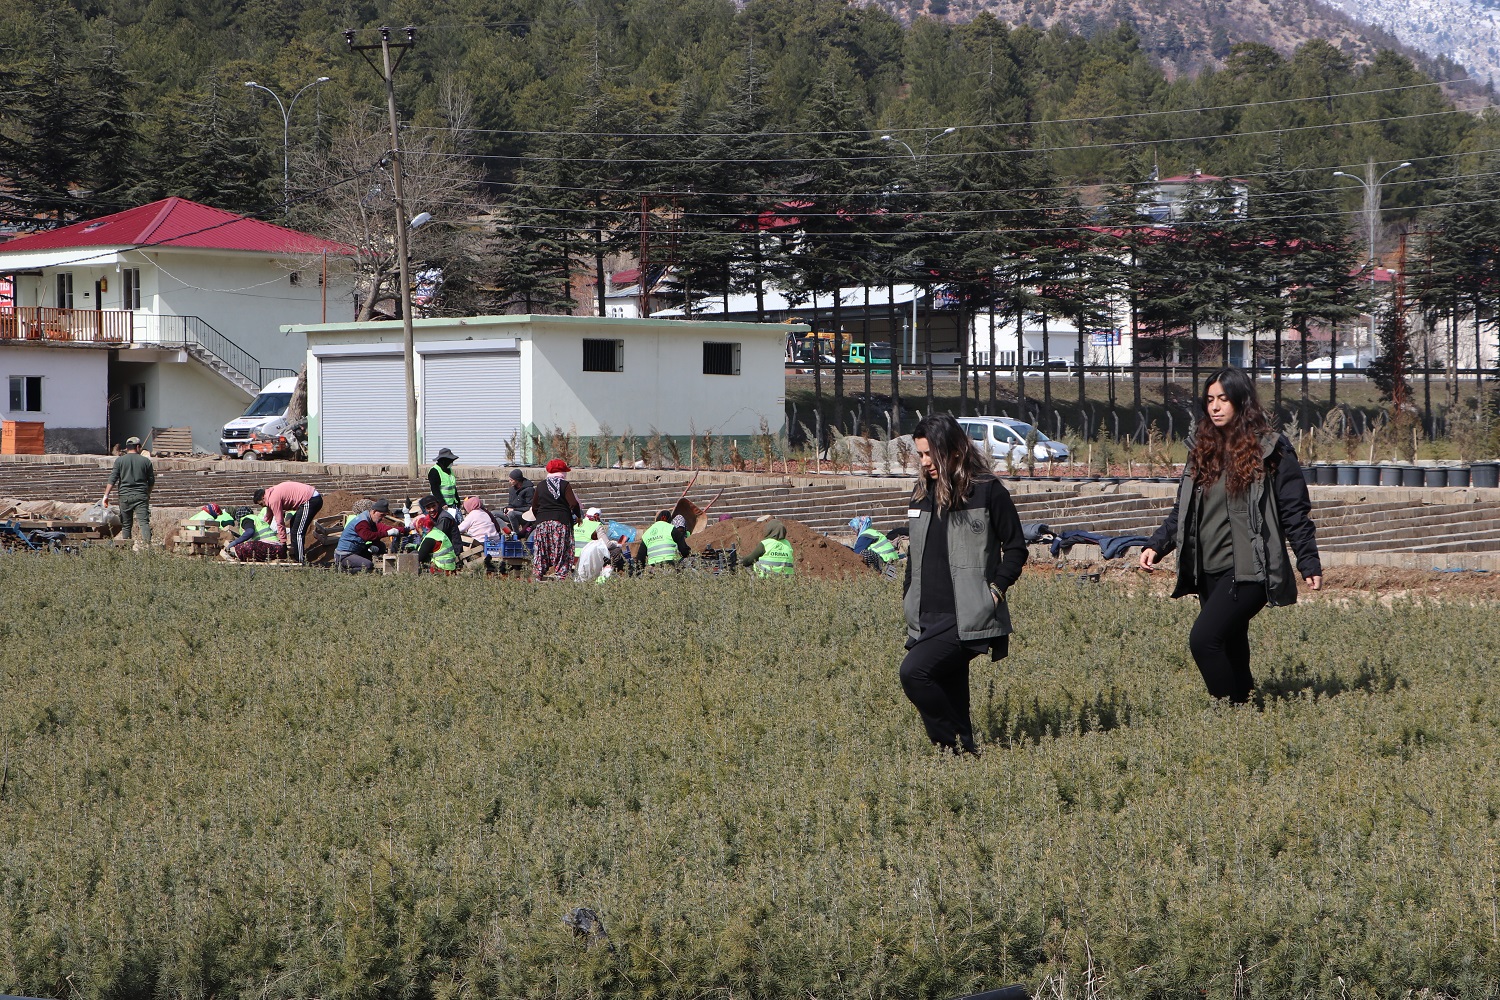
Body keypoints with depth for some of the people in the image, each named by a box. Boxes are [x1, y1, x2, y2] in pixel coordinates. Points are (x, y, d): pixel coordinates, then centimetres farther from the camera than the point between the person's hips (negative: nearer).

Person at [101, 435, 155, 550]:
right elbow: (151, 481, 12)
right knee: (144, 521, -9)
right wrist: (148, 494, 27)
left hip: (125, 496, 0)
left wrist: (106, 495, -2)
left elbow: (112, 479, -3)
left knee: (127, 524, 9)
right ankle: (147, 545, -26)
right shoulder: (146, 461, 6)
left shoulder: (120, 460, 3)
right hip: (141, 496, 0)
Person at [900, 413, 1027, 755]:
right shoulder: (923, 493, 15)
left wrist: (995, 589, -11)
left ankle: (957, 746, -12)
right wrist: (908, 595, 16)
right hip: (927, 619, 7)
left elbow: (1016, 548, -1)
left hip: (966, 619, -7)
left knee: (913, 672, -23)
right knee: (951, 699, 6)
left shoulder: (987, 490, -5)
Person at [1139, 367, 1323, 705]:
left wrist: (1309, 563, -7)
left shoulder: (1270, 450, -3)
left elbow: (1295, 512, -2)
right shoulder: (1201, 450, 14)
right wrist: (1156, 545, 3)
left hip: (1248, 572, -7)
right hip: (1208, 573, 7)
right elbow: (1182, 510, 17)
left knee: (1203, 638, -21)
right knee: (1231, 651, 12)